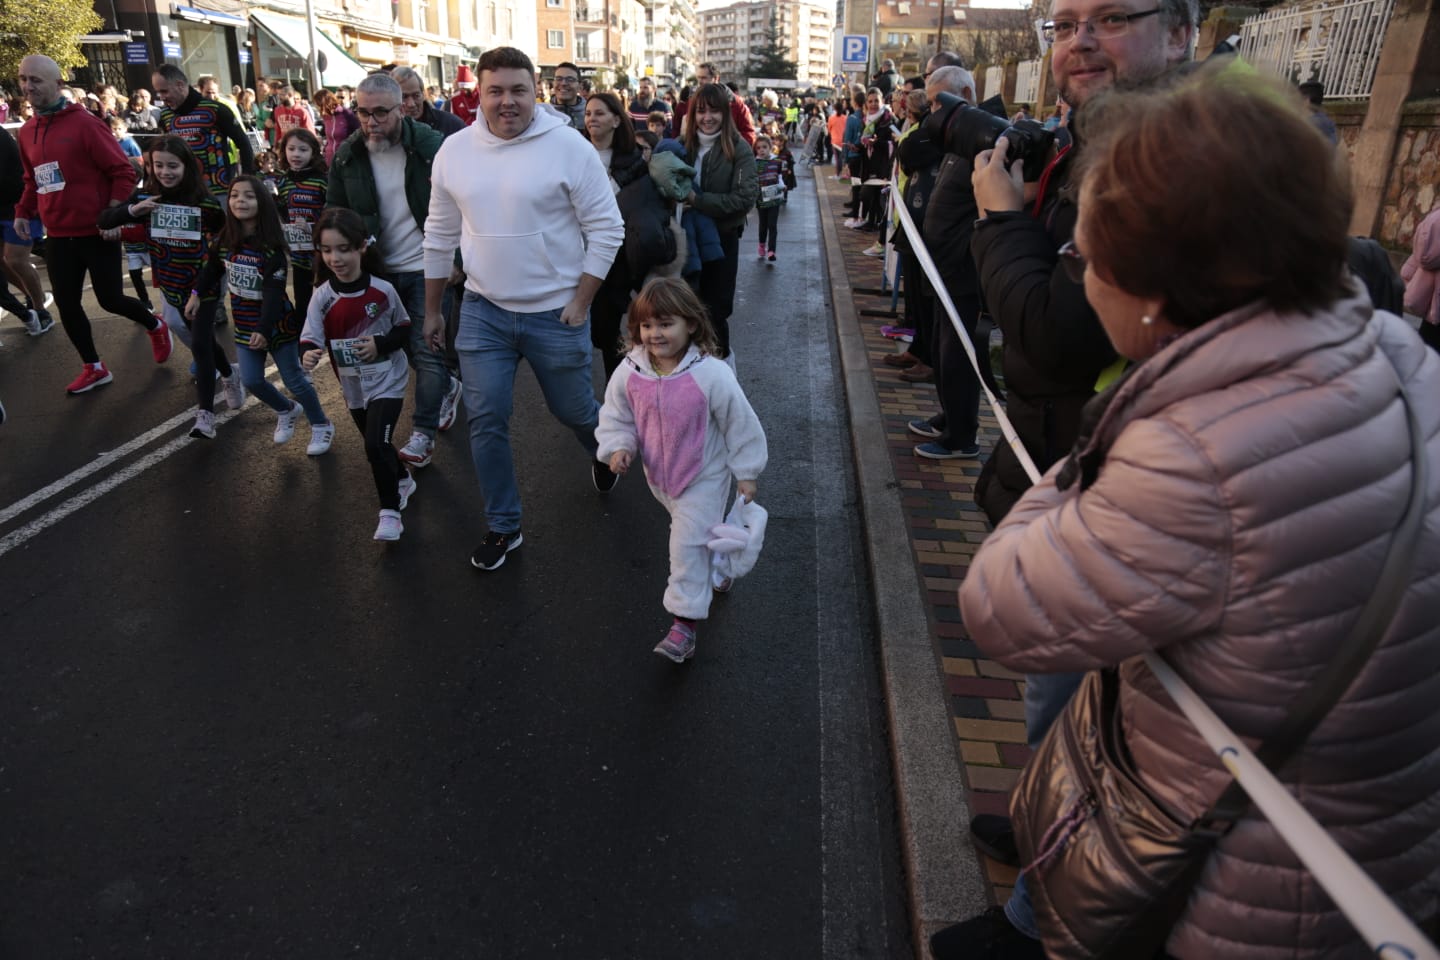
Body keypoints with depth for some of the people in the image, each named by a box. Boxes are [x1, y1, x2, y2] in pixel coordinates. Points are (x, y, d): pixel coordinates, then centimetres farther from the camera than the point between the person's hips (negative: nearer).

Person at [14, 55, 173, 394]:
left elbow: (123, 171, -12)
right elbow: (32, 181, 21)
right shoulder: (26, 132, 9)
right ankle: (94, 368, 20)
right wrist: (23, 212, 9)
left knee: (110, 300, 0)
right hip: (58, 236, 6)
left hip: (96, 233, -6)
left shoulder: (84, 123, -11)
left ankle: (156, 328, 30)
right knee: (66, 304, 6)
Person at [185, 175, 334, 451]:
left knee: (294, 379, 2)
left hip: (277, 324, -5)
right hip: (244, 324, 5)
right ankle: (287, 411, 32)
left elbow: (274, 292, -24)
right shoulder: (224, 240, -2)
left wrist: (264, 329, -30)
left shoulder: (271, 247, -19)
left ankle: (322, 426, 19)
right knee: (251, 380, 6)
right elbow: (212, 269, 18)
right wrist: (197, 294, 15)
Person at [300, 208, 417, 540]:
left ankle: (390, 513, -5)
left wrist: (380, 344, -19)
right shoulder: (322, 297, -9)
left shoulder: (383, 291, -14)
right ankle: (403, 480, 48)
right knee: (377, 445, 20)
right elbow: (310, 337, -15)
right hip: (353, 387, 4)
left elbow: (404, 331, -1)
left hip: (387, 381, -4)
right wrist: (308, 353, -37)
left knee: (376, 445, -18)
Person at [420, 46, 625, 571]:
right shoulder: (454, 151, 1)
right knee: (486, 421, 2)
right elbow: (441, 235, 10)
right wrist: (431, 310, 14)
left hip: (556, 312, -3)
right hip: (483, 311, 3)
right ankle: (503, 526, 19)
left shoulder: (569, 148, -11)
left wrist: (580, 302, -10)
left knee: (573, 410, 12)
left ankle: (604, 451, 49)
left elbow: (606, 230, -8)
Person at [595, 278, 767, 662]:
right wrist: (619, 446, -18)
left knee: (688, 543, -7)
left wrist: (745, 473, -7)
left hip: (704, 476, -5)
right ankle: (714, 570, 56)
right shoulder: (629, 373, -16)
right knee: (694, 533, 26)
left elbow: (741, 425, -15)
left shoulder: (711, 374, -27)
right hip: (659, 474, 5)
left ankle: (684, 624, 4)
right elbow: (615, 415, 1)